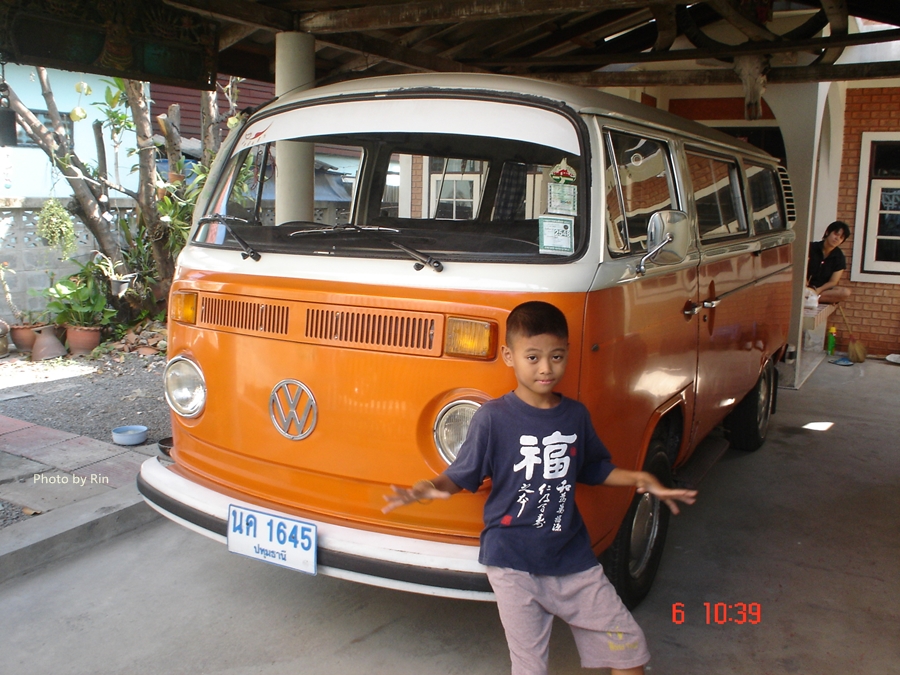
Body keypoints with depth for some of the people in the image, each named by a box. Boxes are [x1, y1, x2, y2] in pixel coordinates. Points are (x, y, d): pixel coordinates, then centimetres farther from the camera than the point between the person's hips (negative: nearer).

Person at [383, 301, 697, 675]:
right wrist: (435, 487, -28)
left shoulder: (576, 415, 2)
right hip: (513, 562, -4)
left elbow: (595, 468, 15)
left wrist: (638, 478, 1)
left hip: (573, 558, 4)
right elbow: (462, 475, -8)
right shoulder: (493, 418, -11)